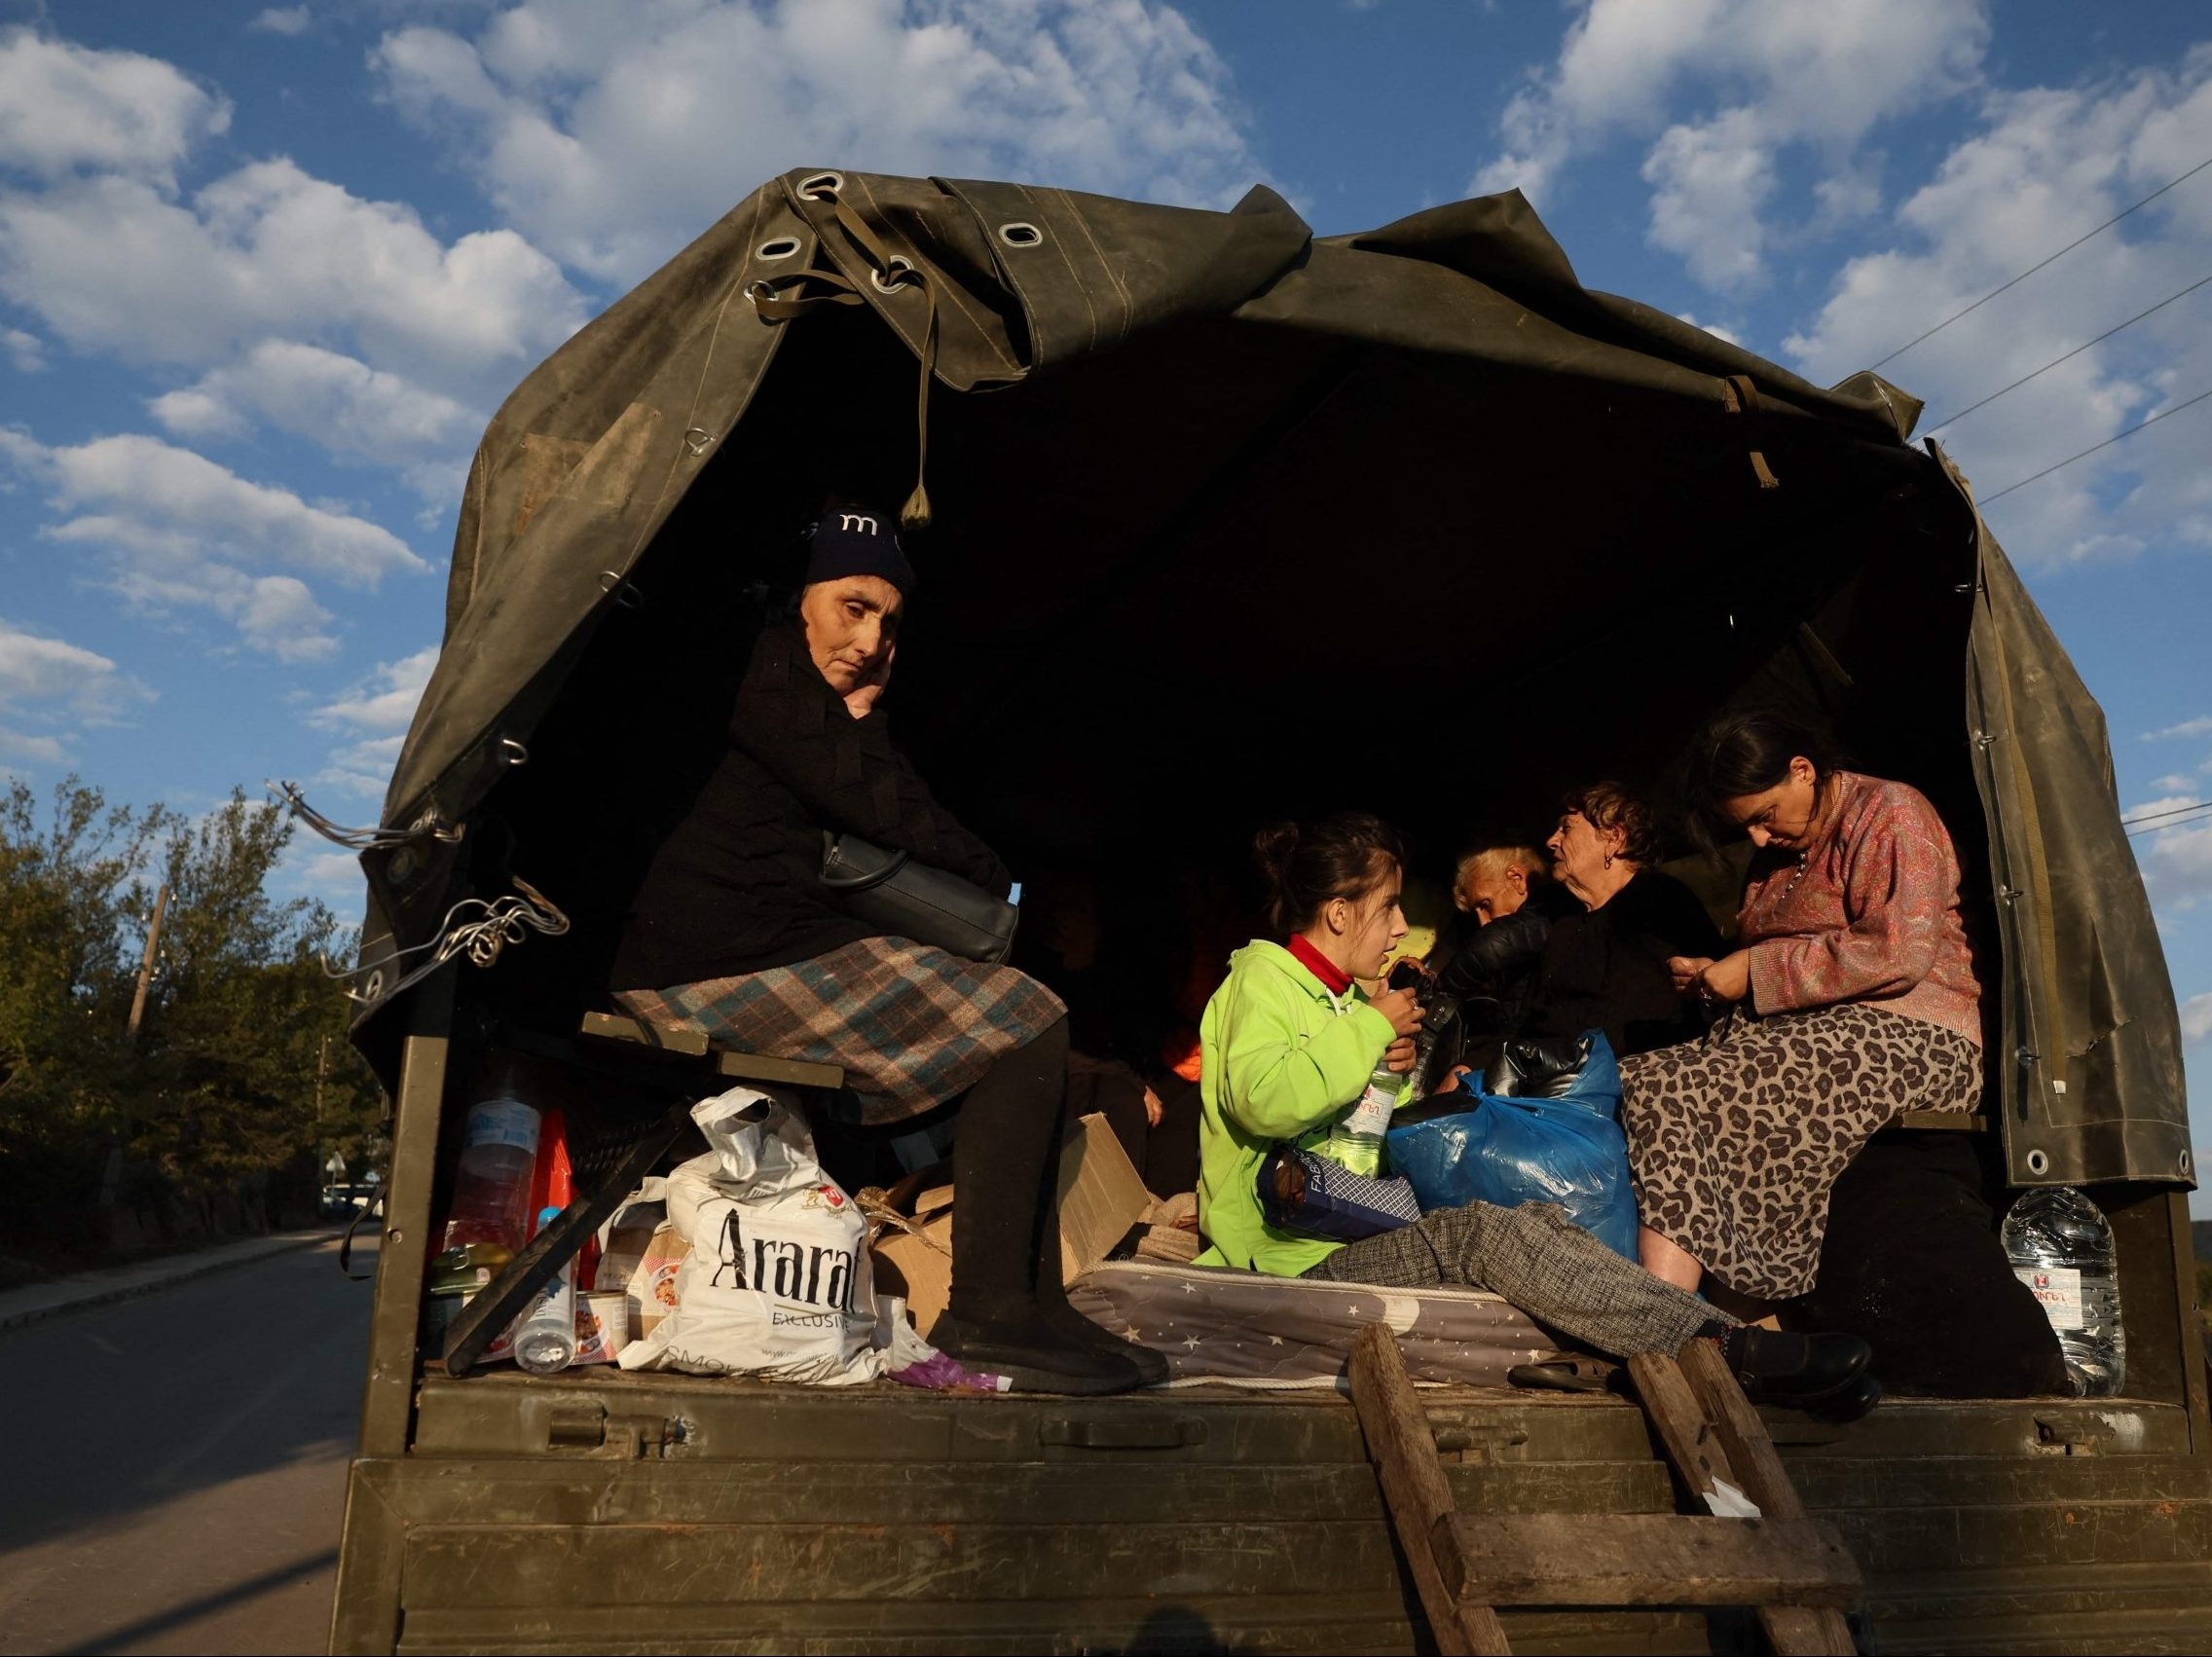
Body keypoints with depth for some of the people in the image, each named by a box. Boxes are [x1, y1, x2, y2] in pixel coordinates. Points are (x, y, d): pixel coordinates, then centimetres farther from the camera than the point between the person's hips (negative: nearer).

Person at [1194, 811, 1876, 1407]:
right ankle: (1730, 1350, -35)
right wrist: (1371, 1031, -14)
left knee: (1538, 1219, -15)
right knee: (1476, 1230, -31)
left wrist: (1395, 1069, 12)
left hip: (1364, 1240, 9)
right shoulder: (1263, 979, -5)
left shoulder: (1345, 997, 25)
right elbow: (1263, 1102, -26)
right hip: (1300, 1260, -9)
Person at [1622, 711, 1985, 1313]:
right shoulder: (1778, 853, 23)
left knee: (1680, 1092, -30)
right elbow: (1754, 952, 30)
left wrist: (1756, 970, -12)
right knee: (1638, 1082, -18)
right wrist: (1713, 974, 7)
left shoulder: (1889, 813, -3)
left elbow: (1899, 952, -16)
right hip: (1796, 1033, 8)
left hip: (1906, 1037, -8)